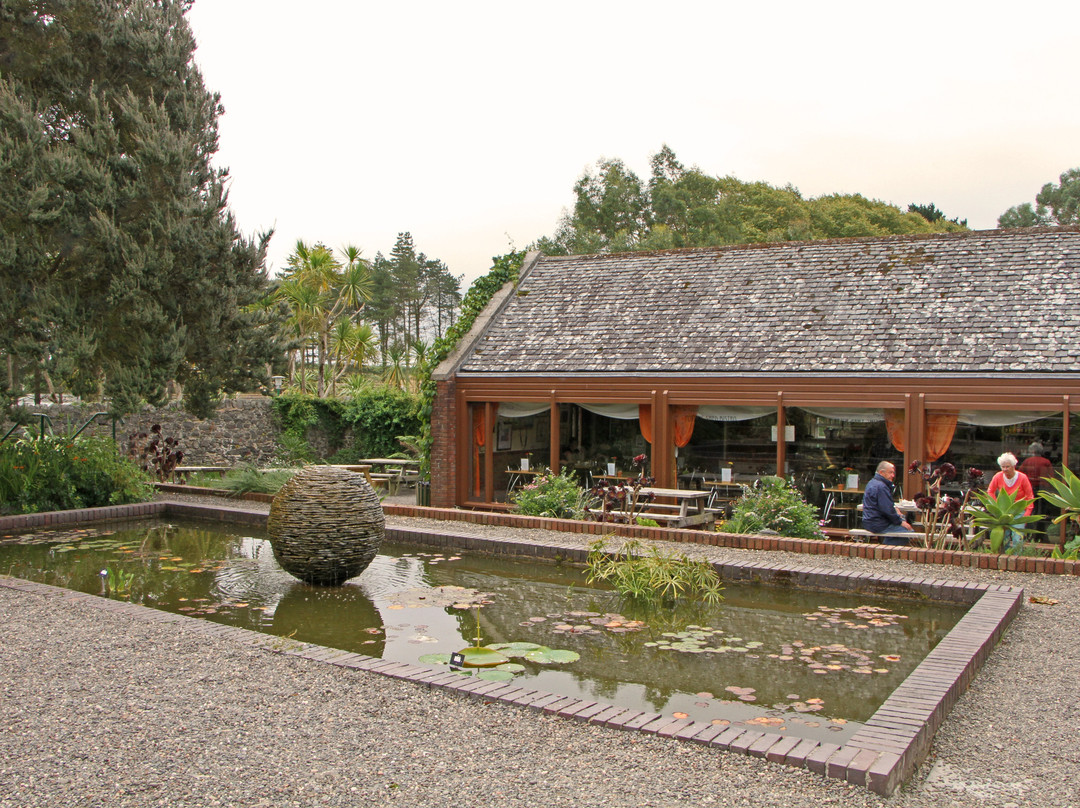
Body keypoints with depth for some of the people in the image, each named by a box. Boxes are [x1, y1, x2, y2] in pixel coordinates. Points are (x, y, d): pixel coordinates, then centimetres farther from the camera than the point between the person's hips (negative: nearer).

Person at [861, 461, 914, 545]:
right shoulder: (881, 486, -20)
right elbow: (887, 510, -22)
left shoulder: (872, 483, 14)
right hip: (877, 525, -11)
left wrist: (894, 508, 10)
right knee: (909, 531, -9)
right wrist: (900, 522, -10)